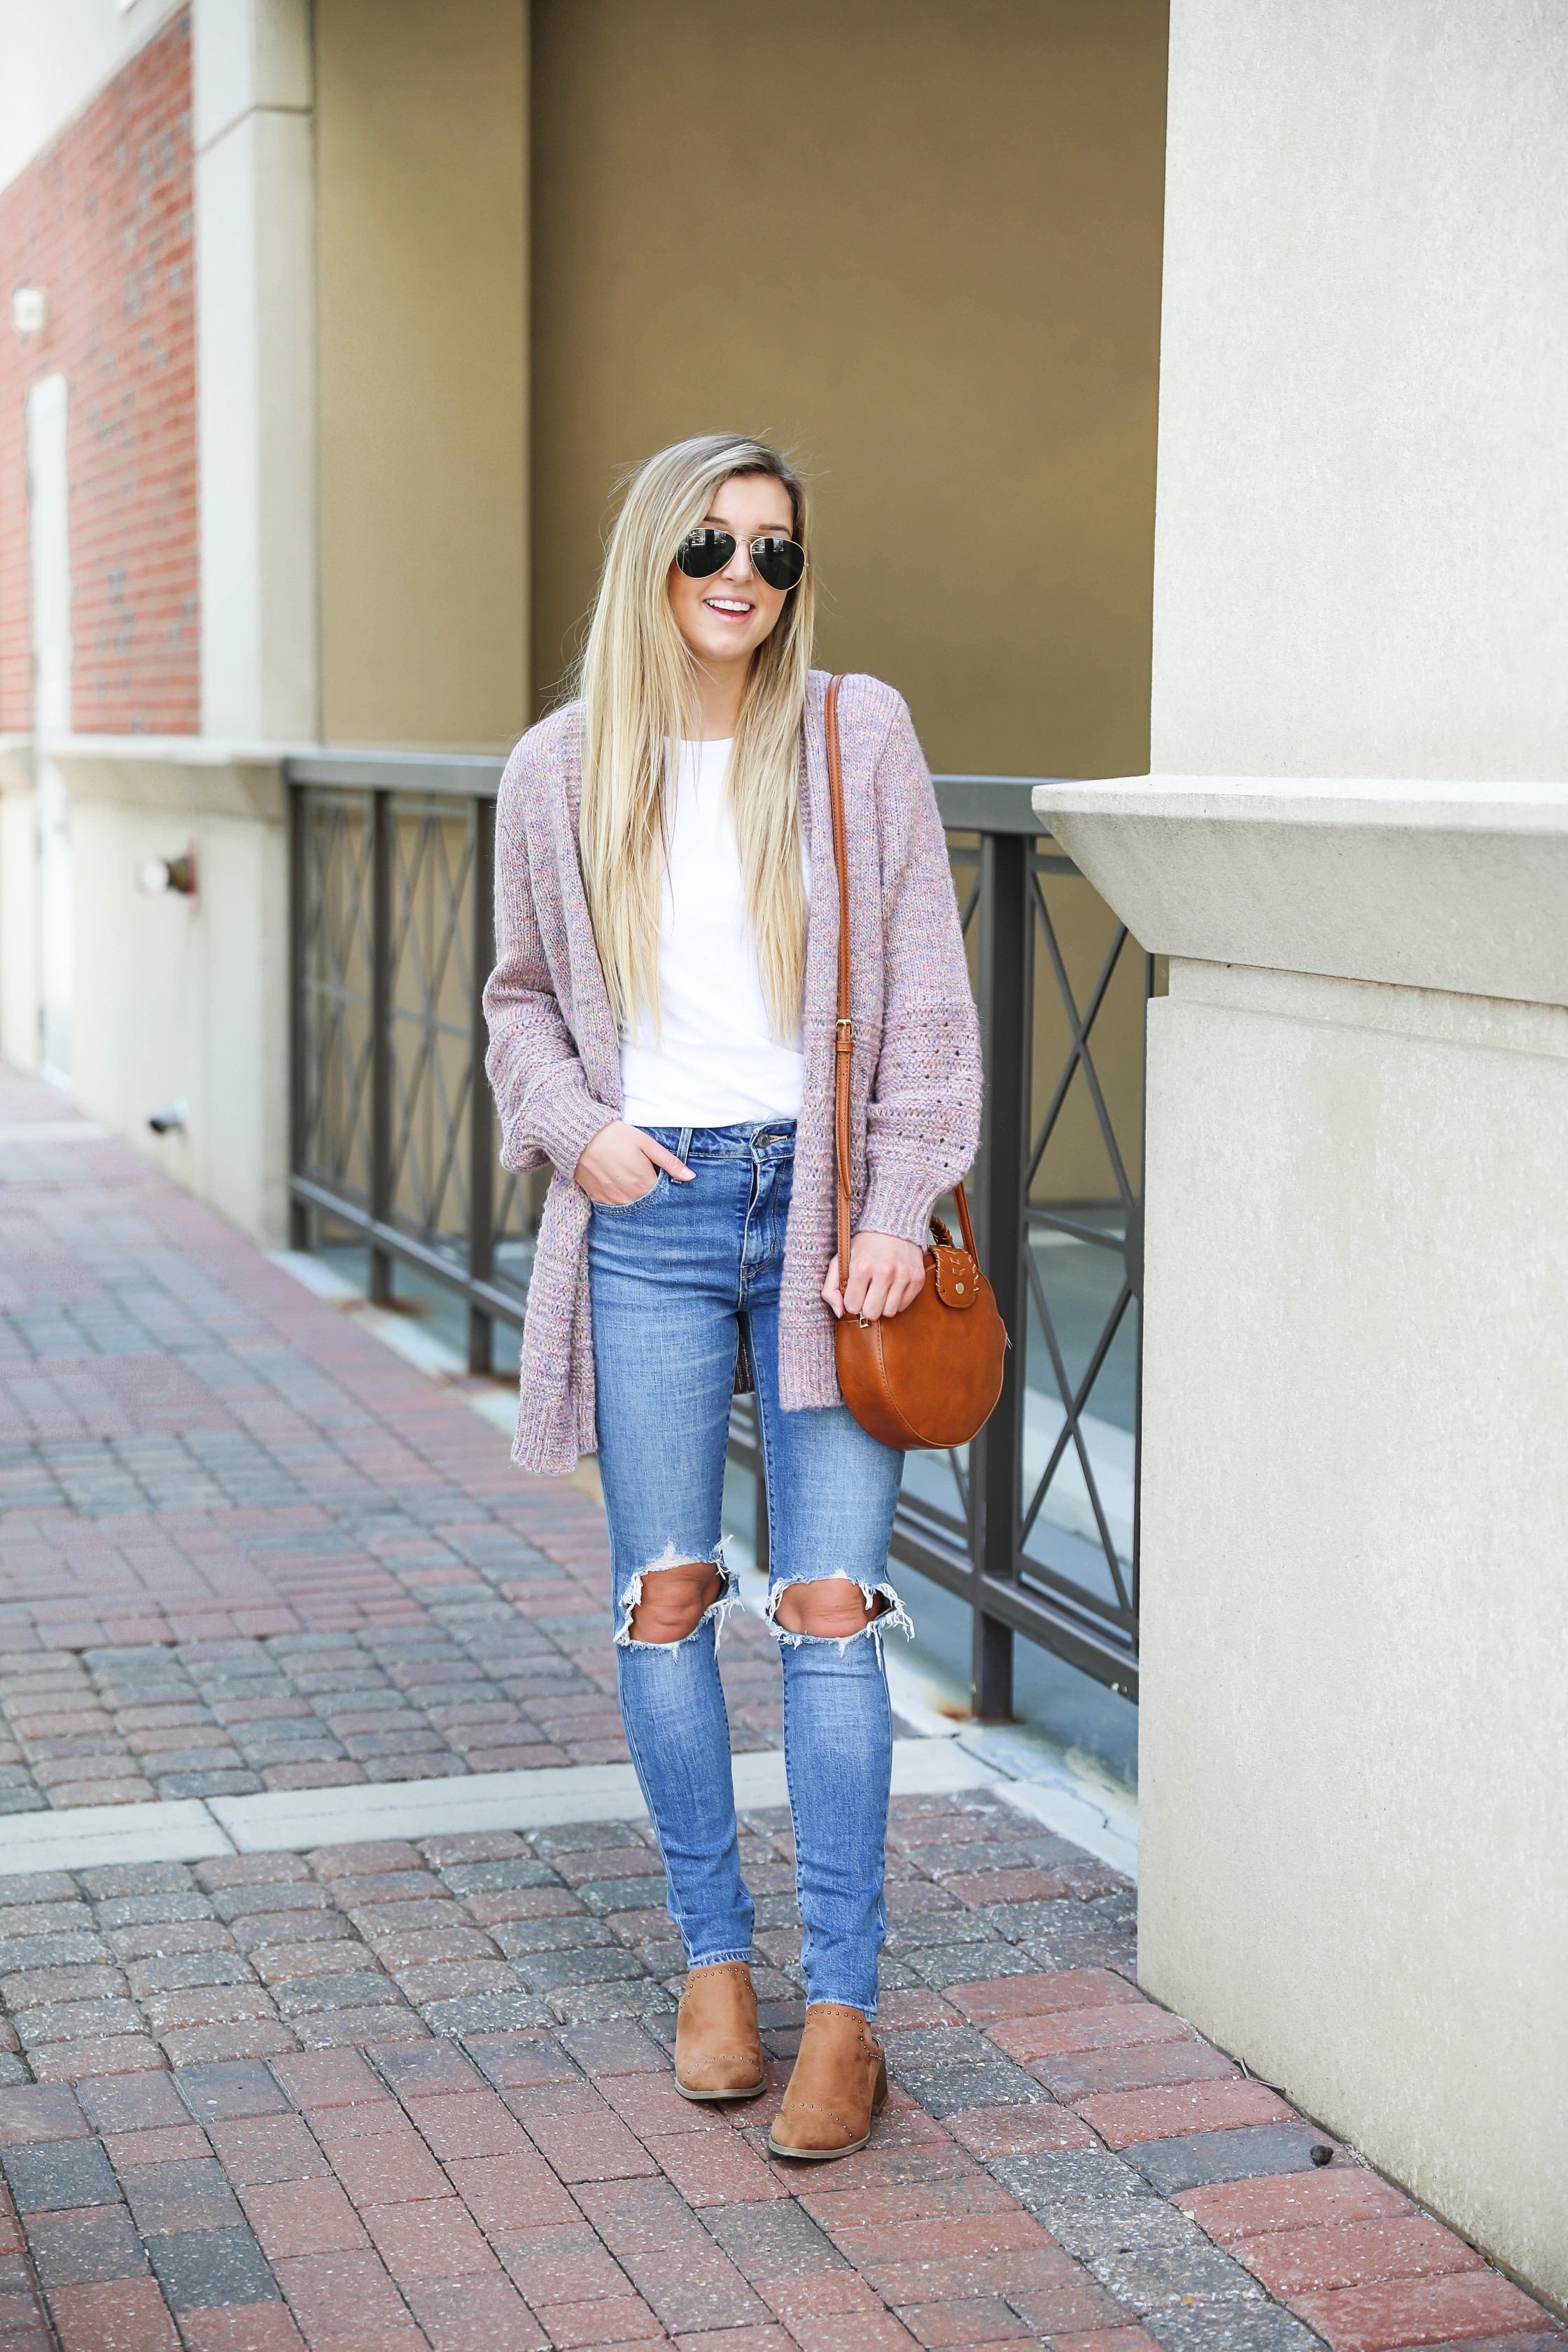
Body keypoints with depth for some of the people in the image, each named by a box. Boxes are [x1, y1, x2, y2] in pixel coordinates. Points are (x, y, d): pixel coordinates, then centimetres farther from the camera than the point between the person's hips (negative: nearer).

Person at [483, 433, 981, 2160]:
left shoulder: (856, 738, 1)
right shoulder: (562, 770, 5)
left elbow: (924, 994, 1)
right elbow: (523, 995, 16)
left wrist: (897, 1209, -6)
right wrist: (576, 1124, -3)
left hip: (822, 1204, -1)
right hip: (651, 1214, 2)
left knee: (831, 1605, -4)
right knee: (665, 1597, 5)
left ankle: (842, 2013, 4)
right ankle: (713, 1959, 23)